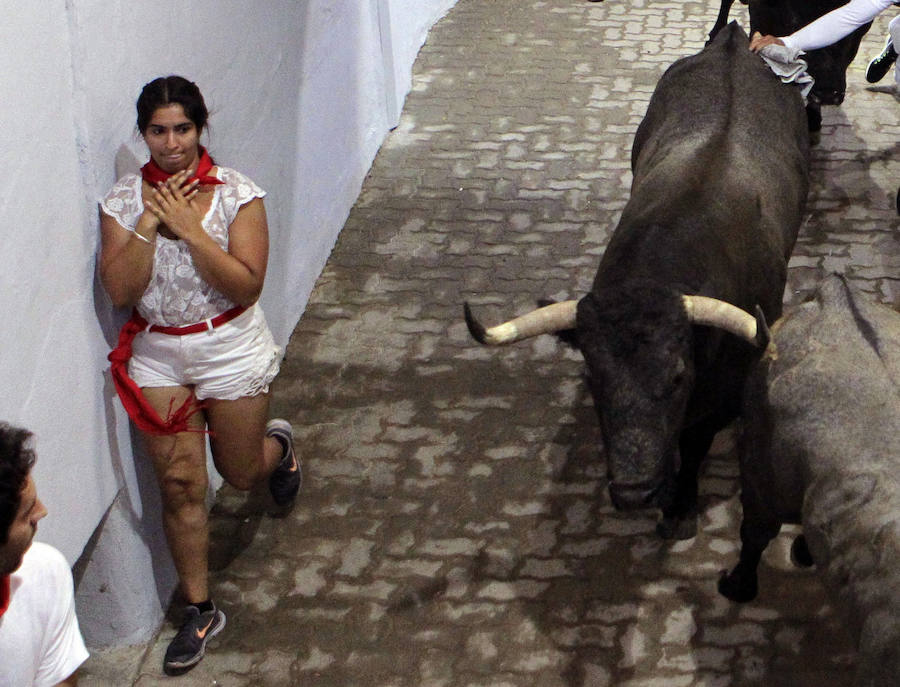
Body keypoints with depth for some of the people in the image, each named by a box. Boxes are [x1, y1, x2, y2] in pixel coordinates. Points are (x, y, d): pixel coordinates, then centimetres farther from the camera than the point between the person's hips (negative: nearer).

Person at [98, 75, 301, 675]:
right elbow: (120, 291, -14)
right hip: (157, 355, 1)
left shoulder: (237, 193, -12)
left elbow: (247, 287, -20)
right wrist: (151, 221, -22)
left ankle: (277, 443, 53)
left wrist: (190, 227, -26)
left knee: (241, 473, 15)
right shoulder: (124, 199, -6)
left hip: (231, 349, -1)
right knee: (180, 483, 1)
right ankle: (200, 611, 16)